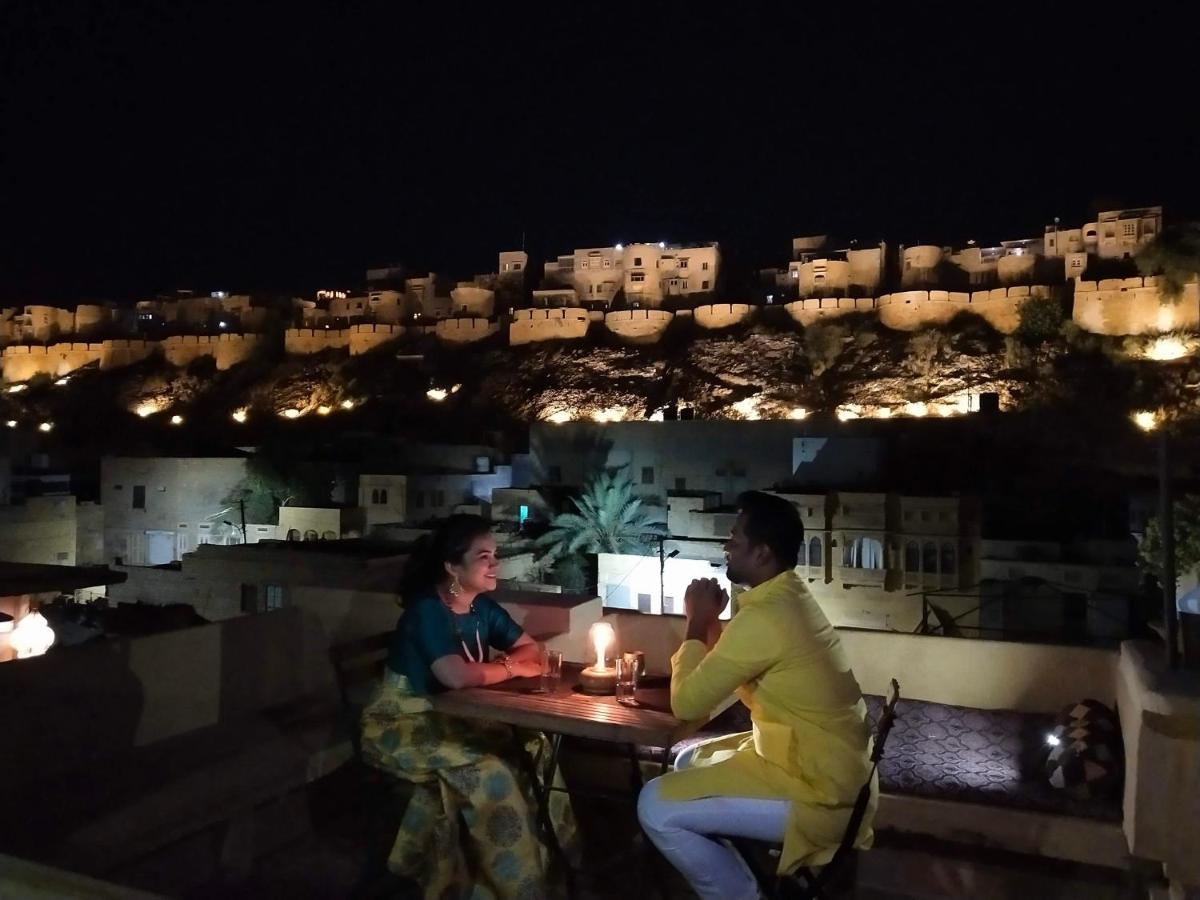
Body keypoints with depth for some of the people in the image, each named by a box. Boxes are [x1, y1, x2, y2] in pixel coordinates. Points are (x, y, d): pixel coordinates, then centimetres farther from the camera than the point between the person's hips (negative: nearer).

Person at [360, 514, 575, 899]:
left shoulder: (484, 607, 0)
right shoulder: (427, 611, -23)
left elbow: (532, 650, 4)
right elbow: (457, 675, -35)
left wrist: (503, 662, -17)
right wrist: (510, 669, -20)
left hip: (449, 717, 8)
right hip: (402, 725, -7)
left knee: (531, 744, -8)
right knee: (487, 768, -25)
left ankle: (542, 843, 8)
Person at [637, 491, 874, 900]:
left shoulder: (764, 616, -26)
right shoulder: (792, 598, 6)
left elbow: (687, 702, -19)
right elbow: (728, 669, 17)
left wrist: (698, 623, -8)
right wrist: (711, 622, 2)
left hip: (816, 789, -10)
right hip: (828, 764, 10)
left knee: (656, 808, -10)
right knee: (690, 761, 21)